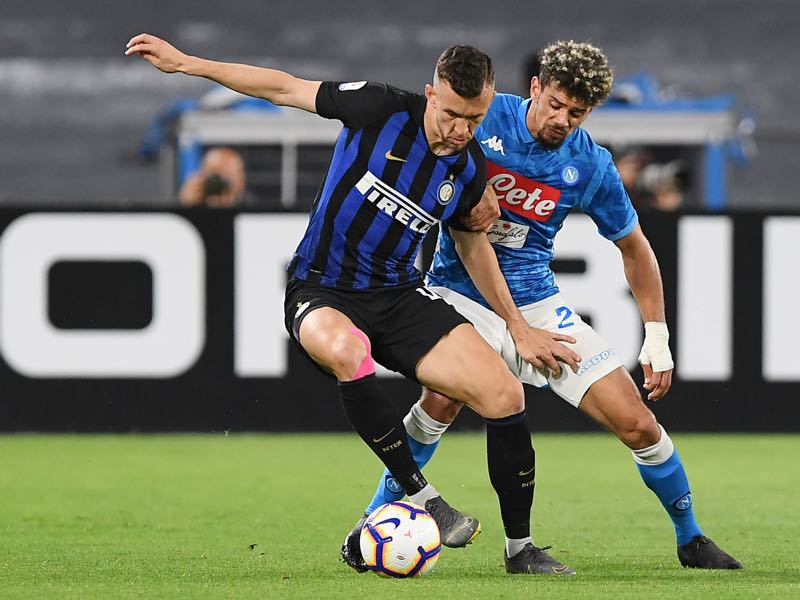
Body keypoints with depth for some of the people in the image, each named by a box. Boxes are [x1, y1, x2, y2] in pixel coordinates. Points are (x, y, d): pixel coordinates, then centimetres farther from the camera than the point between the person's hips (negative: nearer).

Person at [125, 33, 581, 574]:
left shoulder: (471, 170, 1)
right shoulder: (383, 110, -13)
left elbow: (473, 246, 20)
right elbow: (284, 88, -5)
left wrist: (520, 329, 21)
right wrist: (183, 62, -7)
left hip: (400, 295, 4)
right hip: (322, 294, -4)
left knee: (505, 395, -14)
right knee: (346, 349, -41)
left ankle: (519, 546, 4)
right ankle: (421, 496, -29)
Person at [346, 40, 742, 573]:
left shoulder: (591, 167, -5)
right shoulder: (483, 116, -10)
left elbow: (635, 248, 8)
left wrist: (657, 337, 5)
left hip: (537, 304, 2)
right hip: (461, 293, -2)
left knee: (637, 423, -3)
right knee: (443, 396, -32)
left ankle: (690, 539, 20)